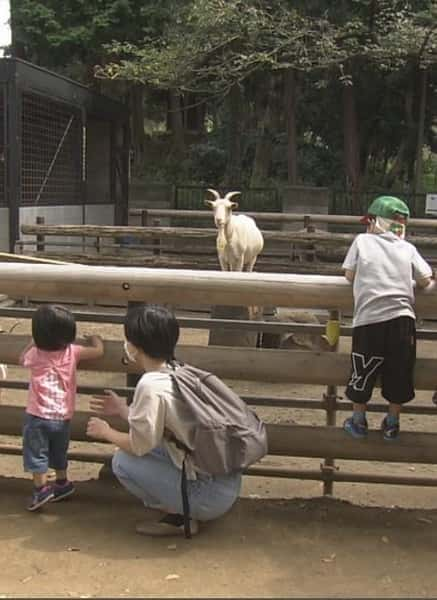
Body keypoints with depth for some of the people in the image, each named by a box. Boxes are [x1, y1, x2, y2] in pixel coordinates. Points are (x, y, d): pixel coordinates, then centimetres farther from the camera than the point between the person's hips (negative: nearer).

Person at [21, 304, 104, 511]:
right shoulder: (72, 351, -5)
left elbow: (22, 359, 18)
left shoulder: (35, 354, -5)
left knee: (36, 453, 4)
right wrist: (95, 337, 24)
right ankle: (62, 483, 33)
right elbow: (98, 351, 5)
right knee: (59, 453, 22)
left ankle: (41, 488, -3)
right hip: (63, 416, 3)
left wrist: (34, 342, 25)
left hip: (38, 415, -3)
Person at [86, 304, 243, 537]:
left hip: (210, 496, -8)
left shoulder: (151, 385, -18)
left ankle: (179, 517, 2)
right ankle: (183, 509, 15)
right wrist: (123, 410, 26)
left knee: (123, 461, -3)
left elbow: (140, 445, -12)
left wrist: (106, 432, 7)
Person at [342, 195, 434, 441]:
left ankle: (359, 421, 27)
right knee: (399, 374, 16)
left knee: (363, 374, 14)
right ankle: (392, 423, 28)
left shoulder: (362, 240, 6)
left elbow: (349, 275, 9)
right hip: (402, 318, 1)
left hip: (369, 320, -1)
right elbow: (426, 280, 6)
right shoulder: (408, 248, 8)